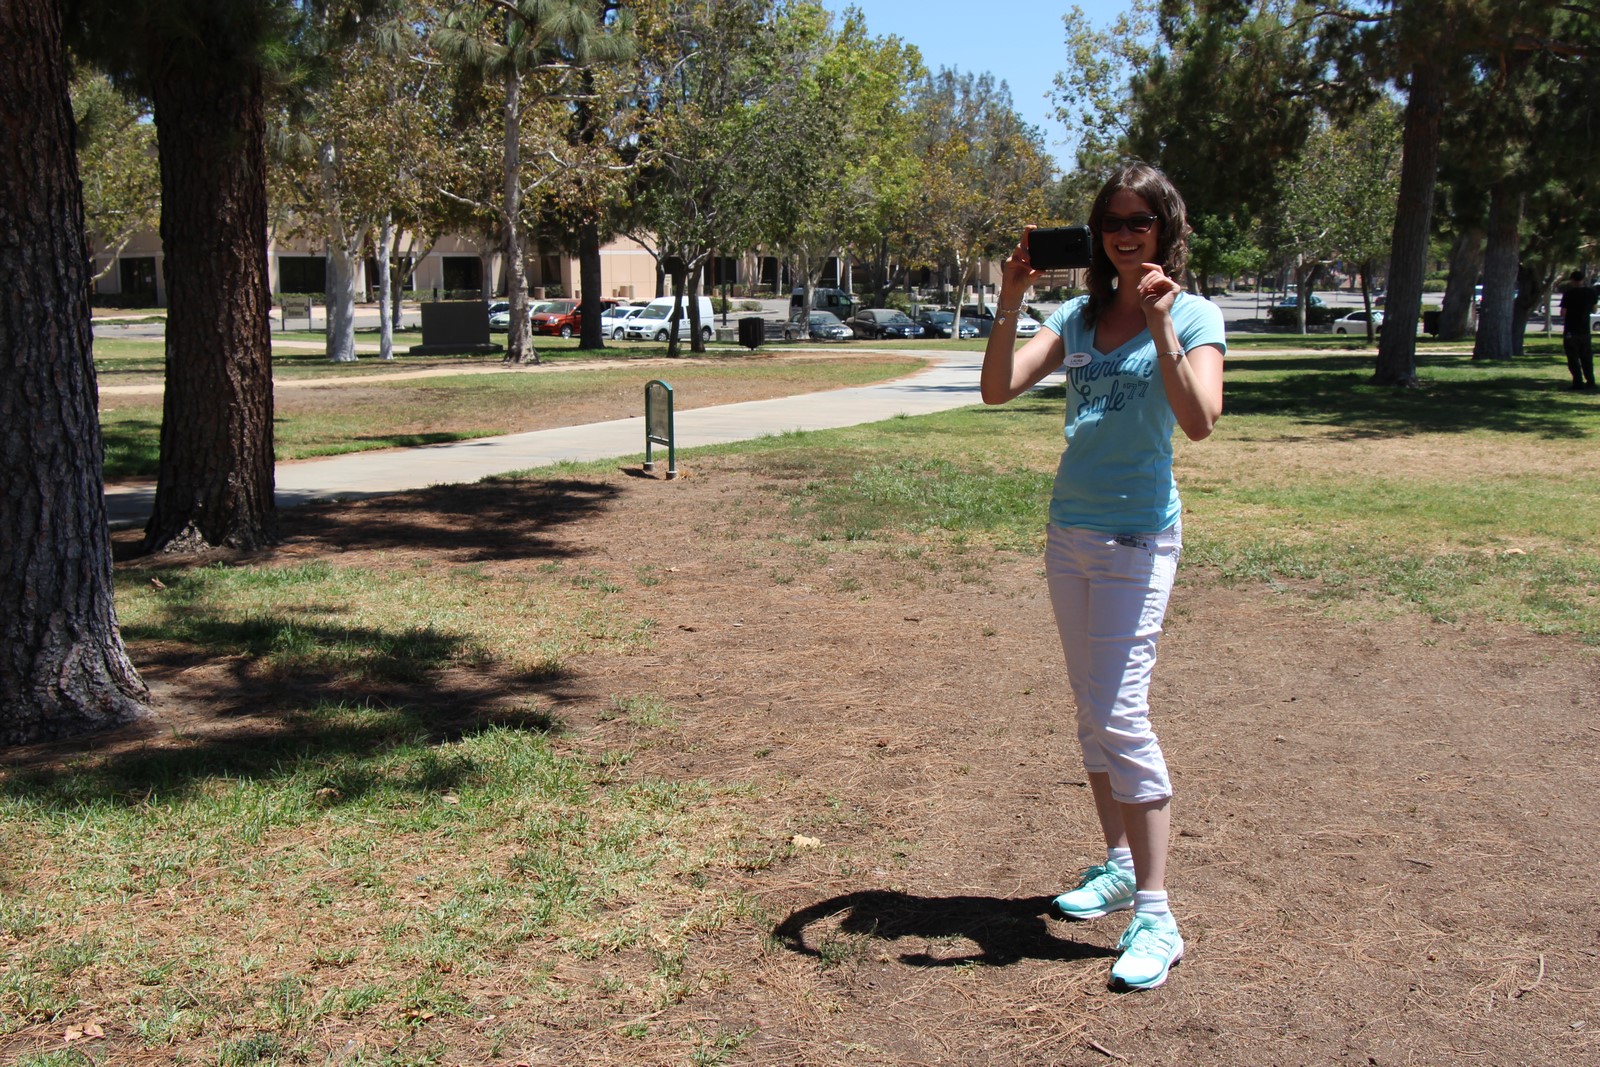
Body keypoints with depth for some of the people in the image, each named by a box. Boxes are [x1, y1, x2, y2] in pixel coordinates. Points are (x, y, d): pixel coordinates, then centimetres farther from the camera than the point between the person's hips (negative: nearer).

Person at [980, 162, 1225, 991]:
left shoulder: (1192, 315, -5)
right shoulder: (1079, 316, 8)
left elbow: (1200, 420, -22)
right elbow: (997, 390, -3)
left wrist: (1160, 324, -27)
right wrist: (1010, 300, -12)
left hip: (1137, 535, -6)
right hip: (1068, 531, 6)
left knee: (1121, 714, -12)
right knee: (1091, 709, 13)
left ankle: (1154, 916, -6)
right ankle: (1117, 866, 28)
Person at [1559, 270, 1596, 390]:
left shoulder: (1569, 293, -12)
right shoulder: (1591, 292, 3)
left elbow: (1563, 313, -13)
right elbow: (1593, 310, 12)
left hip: (1571, 331, -5)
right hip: (1585, 331, 5)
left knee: (1573, 358, -1)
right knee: (1587, 358, 14)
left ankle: (1578, 382, -6)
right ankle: (1590, 381, 14)